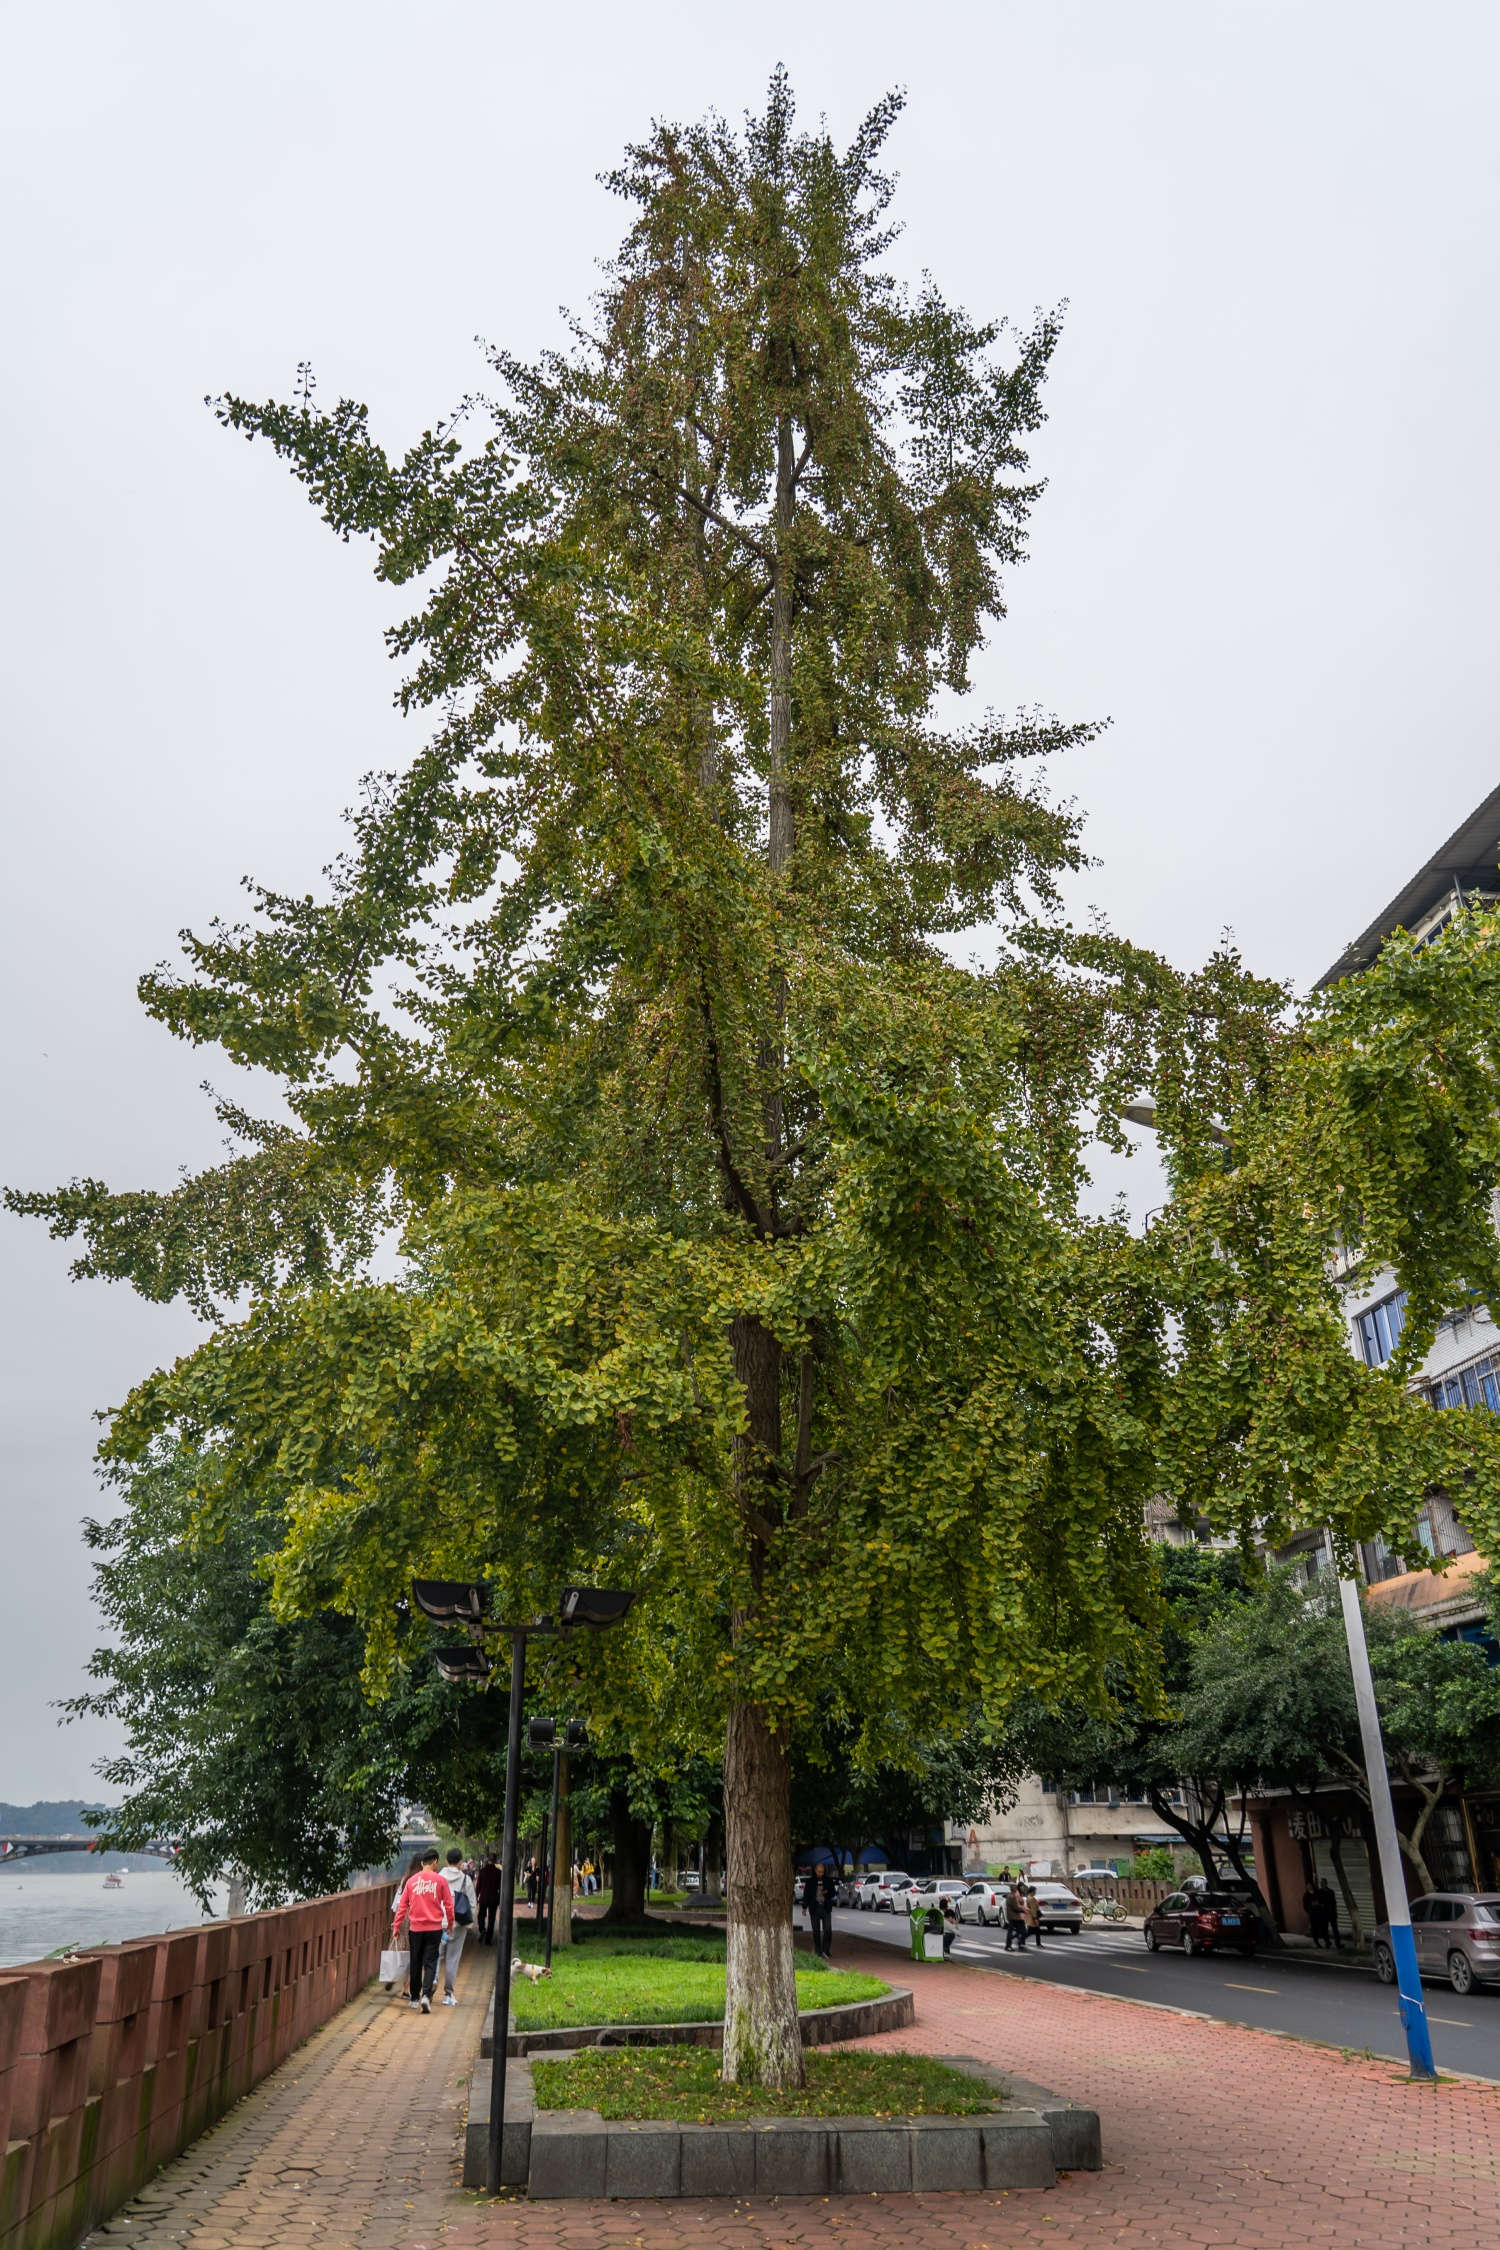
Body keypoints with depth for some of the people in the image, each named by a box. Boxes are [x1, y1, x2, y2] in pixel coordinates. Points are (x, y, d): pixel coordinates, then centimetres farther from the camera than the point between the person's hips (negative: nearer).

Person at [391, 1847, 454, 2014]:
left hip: (415, 1928, 2)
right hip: (434, 1928, -2)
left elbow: (402, 1905, 3)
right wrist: (450, 1924, 13)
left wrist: (396, 1926, 10)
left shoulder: (411, 1881, 3)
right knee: (430, 1963, 1)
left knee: (416, 1964, 14)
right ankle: (426, 1995, -15)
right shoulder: (440, 1880, -4)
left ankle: (415, 1998, 21)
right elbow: (448, 1905, 0)